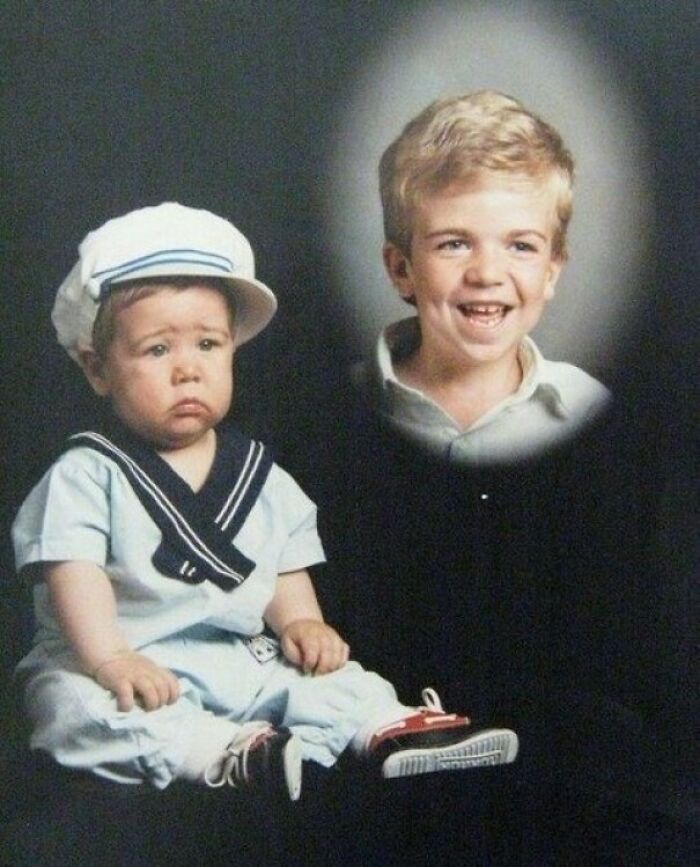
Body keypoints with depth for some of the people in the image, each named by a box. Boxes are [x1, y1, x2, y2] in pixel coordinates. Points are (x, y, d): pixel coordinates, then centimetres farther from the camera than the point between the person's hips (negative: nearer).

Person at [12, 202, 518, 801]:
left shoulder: (261, 477, 10)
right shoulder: (87, 475, -5)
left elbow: (285, 569, 15)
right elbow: (73, 573, -16)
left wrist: (300, 622, -5)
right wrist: (109, 658, -29)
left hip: (240, 662, 5)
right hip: (126, 670, -5)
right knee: (73, 706, -35)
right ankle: (232, 753, -45)